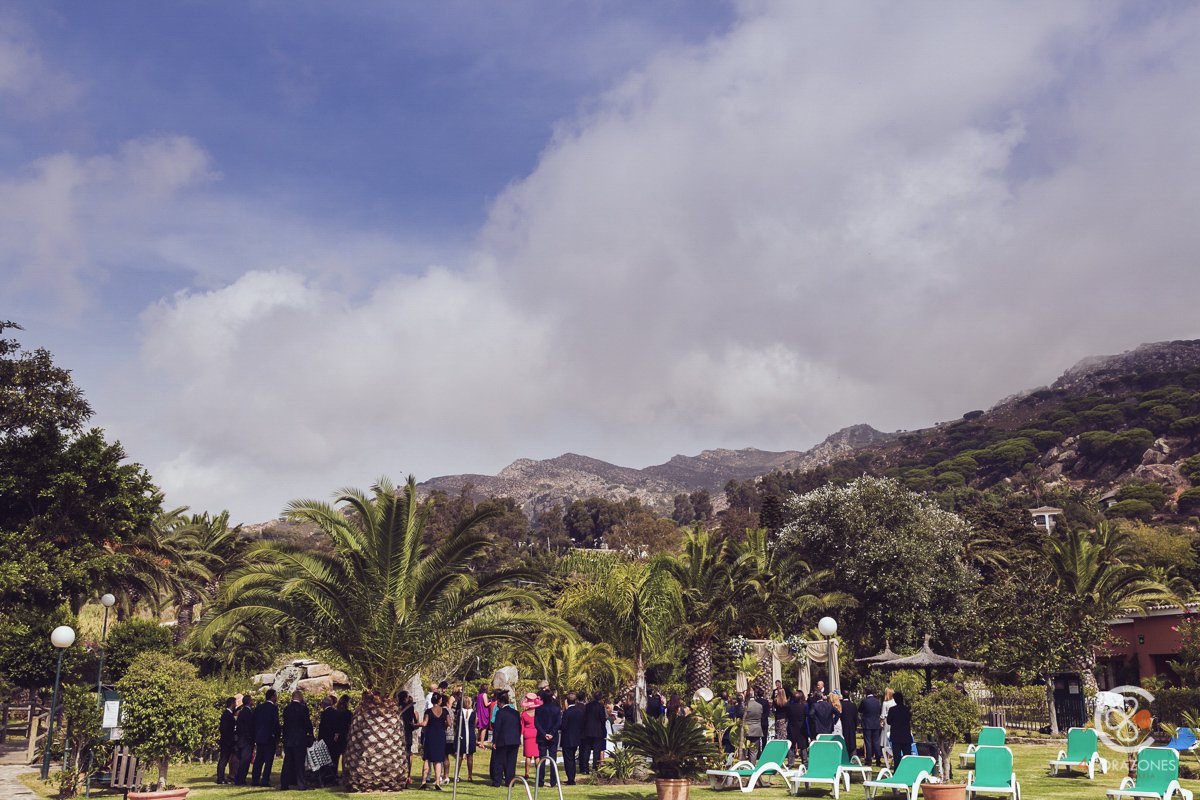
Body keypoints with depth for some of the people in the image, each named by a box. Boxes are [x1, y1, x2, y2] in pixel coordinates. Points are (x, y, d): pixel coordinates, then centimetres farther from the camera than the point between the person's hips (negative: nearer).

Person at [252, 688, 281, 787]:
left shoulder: (259, 707, 8)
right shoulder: (273, 707, -11)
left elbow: (255, 722, 11)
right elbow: (276, 723, -12)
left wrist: (255, 736, 17)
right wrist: (277, 737, -2)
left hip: (259, 737, 6)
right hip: (270, 737, -6)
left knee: (258, 760, 11)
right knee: (268, 760, -2)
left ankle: (255, 780, 12)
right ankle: (265, 781, -5)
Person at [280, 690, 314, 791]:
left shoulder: (286, 709, 6)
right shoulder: (303, 708, -10)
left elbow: (285, 724, 10)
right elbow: (307, 723, -9)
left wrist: (284, 737, 16)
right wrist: (310, 735, 4)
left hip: (287, 739, 5)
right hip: (300, 739, -5)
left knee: (287, 762, 10)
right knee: (299, 762, 0)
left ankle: (284, 784, 10)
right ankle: (301, 784, 0)